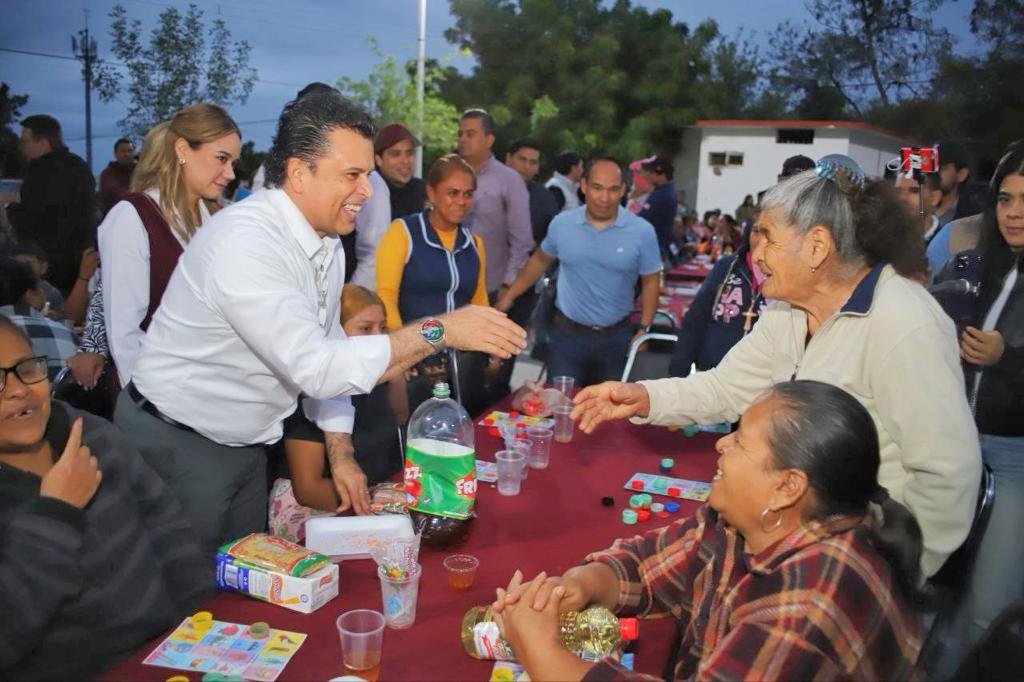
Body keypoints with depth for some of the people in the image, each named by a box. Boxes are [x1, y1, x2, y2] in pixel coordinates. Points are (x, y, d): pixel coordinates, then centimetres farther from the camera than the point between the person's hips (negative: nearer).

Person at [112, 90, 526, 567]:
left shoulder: (326, 244, 1)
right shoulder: (244, 241, -28)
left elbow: (323, 351, 8)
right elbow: (314, 366, -34)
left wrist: (340, 453, 6)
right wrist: (439, 330, -33)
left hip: (245, 445, 8)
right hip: (176, 444, -8)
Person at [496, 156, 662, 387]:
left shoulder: (642, 231, -10)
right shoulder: (561, 223, -5)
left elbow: (650, 282, -2)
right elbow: (540, 260, 10)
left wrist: (644, 330, -6)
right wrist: (508, 297, 10)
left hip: (616, 337, 0)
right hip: (567, 333, 0)